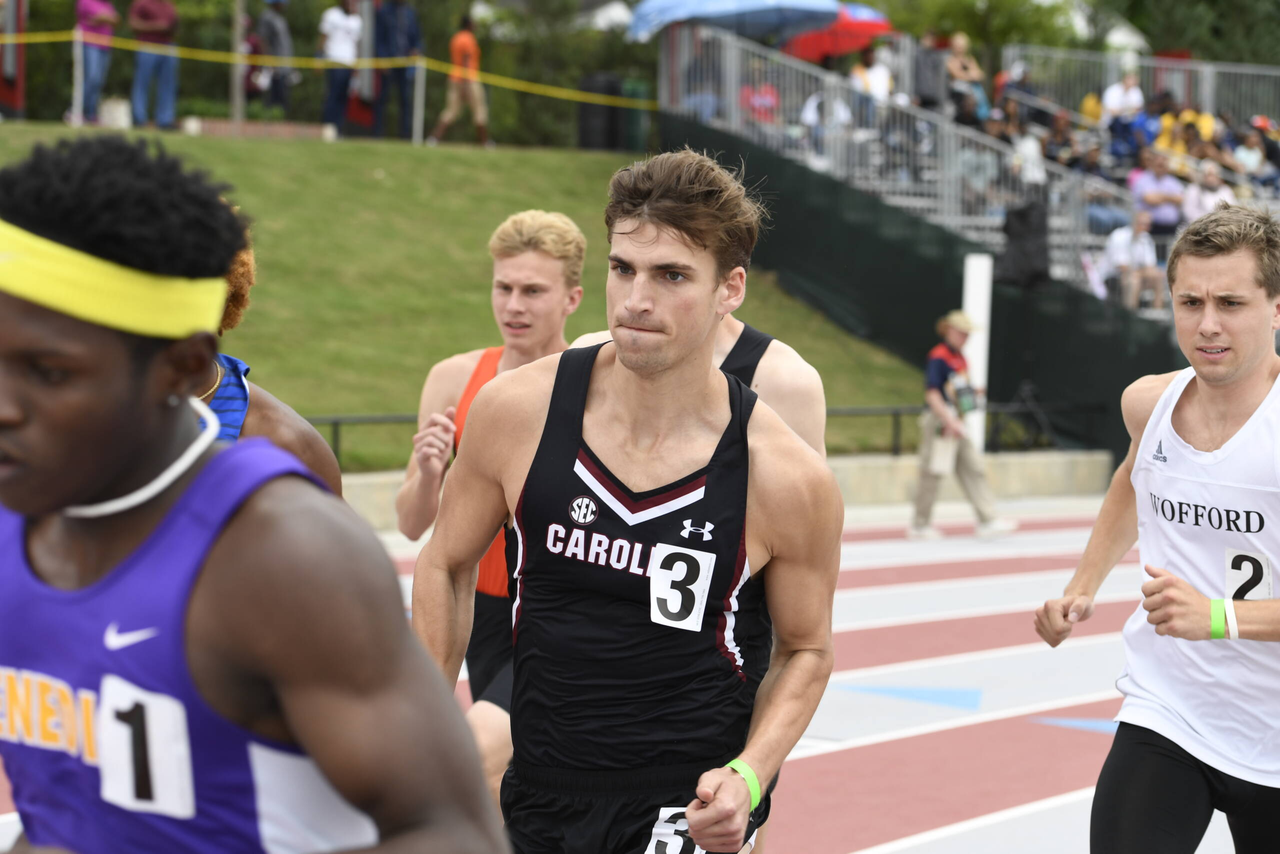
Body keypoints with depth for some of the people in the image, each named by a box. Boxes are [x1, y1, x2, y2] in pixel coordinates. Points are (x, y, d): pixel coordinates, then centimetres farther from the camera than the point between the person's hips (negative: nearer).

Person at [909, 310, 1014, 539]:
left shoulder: (960, 359, 15)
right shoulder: (938, 357, -13)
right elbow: (932, 394, -20)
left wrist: (973, 393, 10)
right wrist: (950, 421, -26)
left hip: (956, 423, 9)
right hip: (939, 422, -9)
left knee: (973, 470, 5)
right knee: (932, 473, -3)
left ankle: (988, 522, 4)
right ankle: (919, 526, 6)